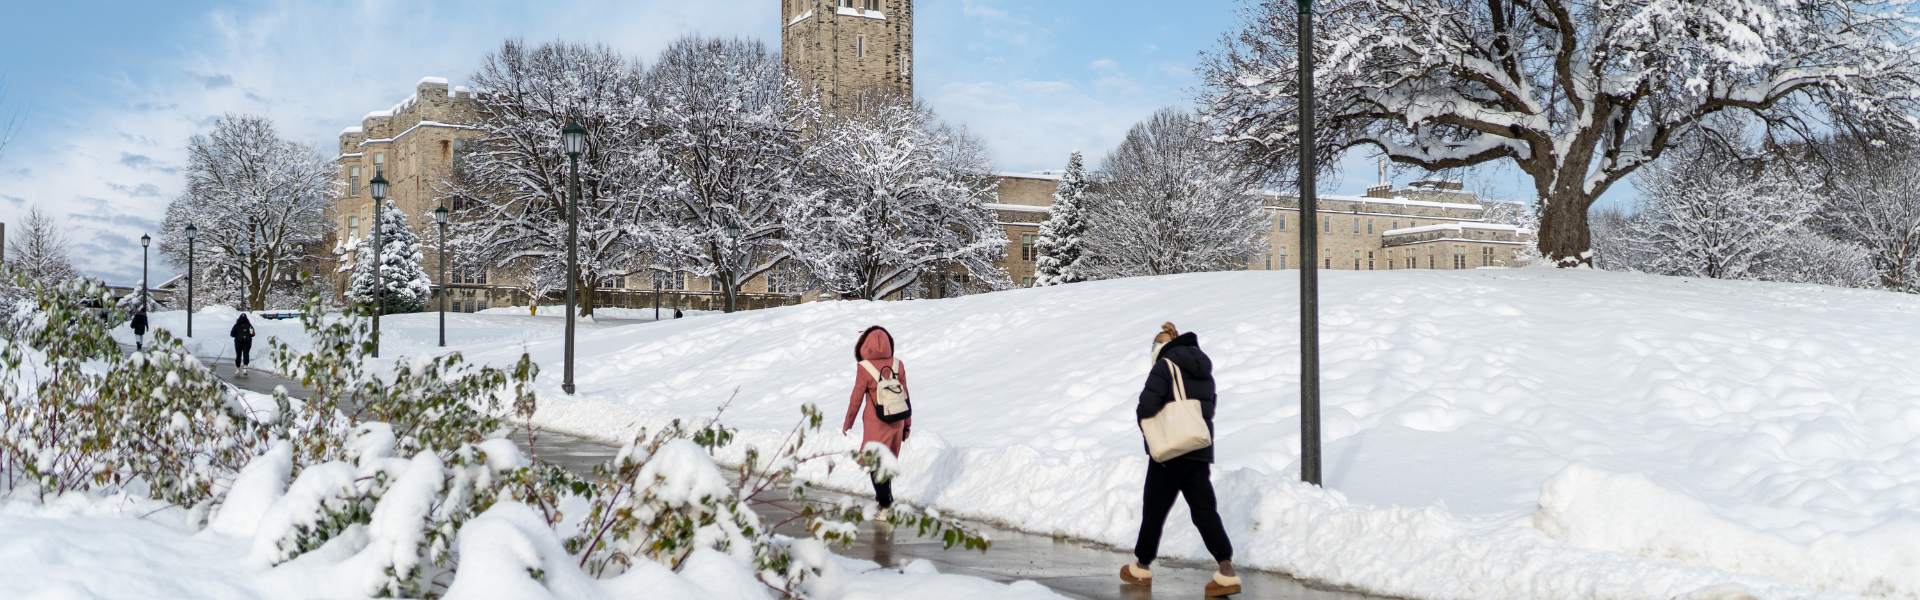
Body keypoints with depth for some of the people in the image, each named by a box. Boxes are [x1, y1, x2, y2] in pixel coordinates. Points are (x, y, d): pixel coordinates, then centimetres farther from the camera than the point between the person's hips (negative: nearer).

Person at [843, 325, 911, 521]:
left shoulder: (864, 369, -15)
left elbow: (856, 398, -7)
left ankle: (885, 506, -2)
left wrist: (847, 423, 7)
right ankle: (884, 499, 27)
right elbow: (905, 395, 3)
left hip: (875, 425, -4)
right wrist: (907, 424, 14)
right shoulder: (898, 365, -3)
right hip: (897, 423, 4)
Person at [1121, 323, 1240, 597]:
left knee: (1155, 508, 8)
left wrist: (1143, 417, 2)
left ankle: (1142, 567, 22)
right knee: (1204, 509, 1)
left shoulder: (1165, 366, -9)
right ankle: (1227, 571, -13)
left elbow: (1147, 406, -19)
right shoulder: (1204, 372, 16)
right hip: (1201, 451, 6)